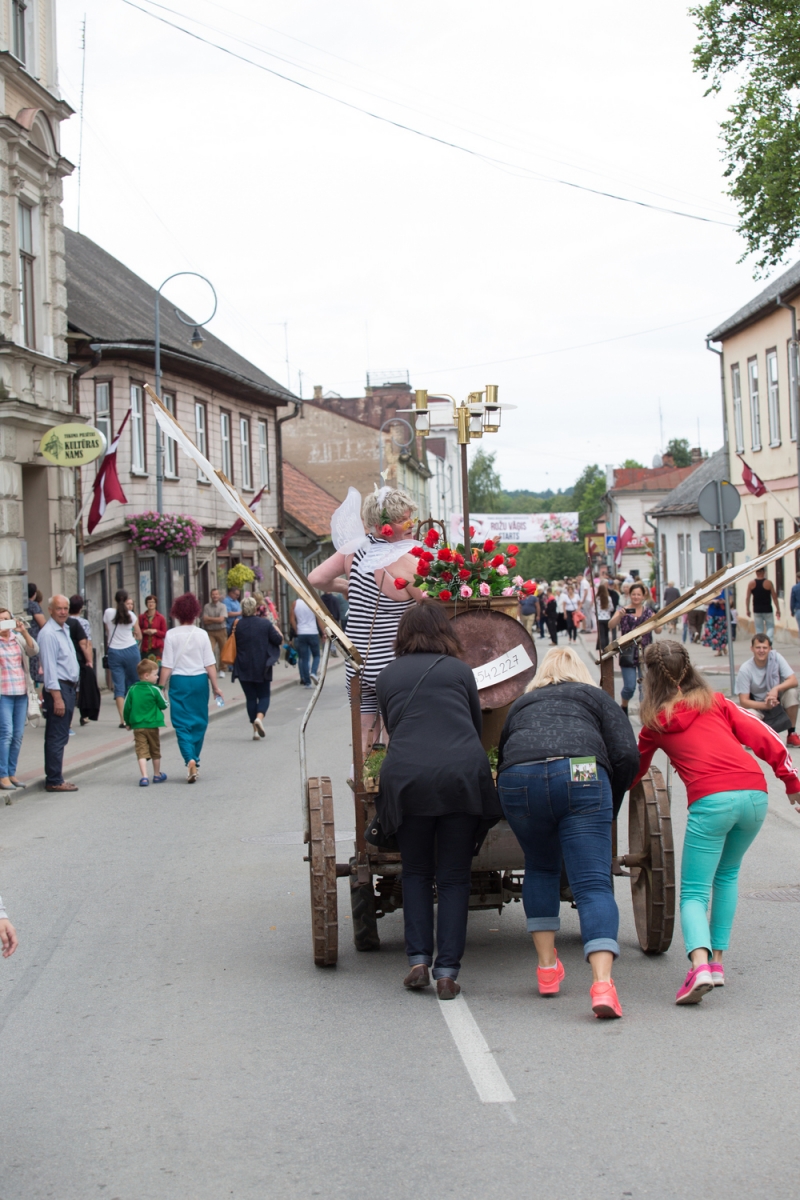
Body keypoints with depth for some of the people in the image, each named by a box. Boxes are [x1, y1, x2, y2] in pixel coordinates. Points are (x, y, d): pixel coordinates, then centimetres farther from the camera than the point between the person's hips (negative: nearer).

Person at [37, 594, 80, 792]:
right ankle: (54, 781, -5)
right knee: (57, 737, -7)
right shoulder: (48, 633, -15)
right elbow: (49, 666, -19)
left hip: (69, 687, 10)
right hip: (59, 688, -10)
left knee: (59, 737, 13)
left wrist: (73, 690, 18)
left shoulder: (64, 630, 15)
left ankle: (54, 777, 19)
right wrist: (57, 696, -22)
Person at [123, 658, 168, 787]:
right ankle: (157, 775, 30)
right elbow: (163, 705, -3)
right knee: (155, 751, 16)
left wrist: (128, 722, 18)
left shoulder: (132, 690, 0)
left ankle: (144, 776, -16)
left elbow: (126, 709, 4)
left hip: (137, 726, 2)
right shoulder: (154, 690, -11)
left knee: (142, 752, -2)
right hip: (153, 725, -1)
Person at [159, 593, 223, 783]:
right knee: (199, 723, 15)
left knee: (181, 724, 1)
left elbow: (167, 666, -6)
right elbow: (210, 664, -1)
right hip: (199, 681, 2)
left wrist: (161, 687, 1)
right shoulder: (202, 634, -3)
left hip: (179, 682, -1)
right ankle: (195, 762, 21)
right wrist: (215, 686, 8)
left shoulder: (171, 635, -6)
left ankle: (190, 760, -18)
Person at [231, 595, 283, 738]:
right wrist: (274, 625, 12)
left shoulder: (238, 625, -4)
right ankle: (259, 717, -19)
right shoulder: (265, 624, -7)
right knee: (264, 696, 10)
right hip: (262, 668, -1)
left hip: (243, 668, 1)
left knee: (250, 697, 9)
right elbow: (279, 640, -2)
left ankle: (255, 730, 5)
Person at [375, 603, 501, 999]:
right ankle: (447, 971, 1)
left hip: (406, 777, 1)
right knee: (454, 877, 7)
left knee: (416, 872, 17)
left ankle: (418, 959, 6)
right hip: (462, 774, -1)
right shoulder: (458, 670, 14)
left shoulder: (387, 675, 18)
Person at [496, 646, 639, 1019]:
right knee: (593, 884, -4)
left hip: (518, 779, 2)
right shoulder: (595, 697, 27)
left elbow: (502, 761, 35)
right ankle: (602, 982, -21)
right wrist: (608, 808, 24)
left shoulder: (520, 705, 35)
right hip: (581, 775, -2)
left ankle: (547, 967, 24)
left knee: (540, 868, 27)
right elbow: (627, 756, 13)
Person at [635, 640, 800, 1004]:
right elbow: (764, 738, 10)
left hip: (710, 801, -3)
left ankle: (700, 964, -25)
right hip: (754, 795, 3)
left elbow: (634, 771, 32)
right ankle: (717, 960, 20)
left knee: (694, 892, 1)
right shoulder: (715, 702, 19)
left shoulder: (655, 722, 16)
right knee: (726, 875, 25)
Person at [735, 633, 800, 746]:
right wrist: (766, 705, -35)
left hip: (777, 701, 3)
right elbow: (744, 701, -19)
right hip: (758, 706, -3)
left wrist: (776, 688, -38)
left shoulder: (776, 657, -14)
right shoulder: (745, 670, -19)